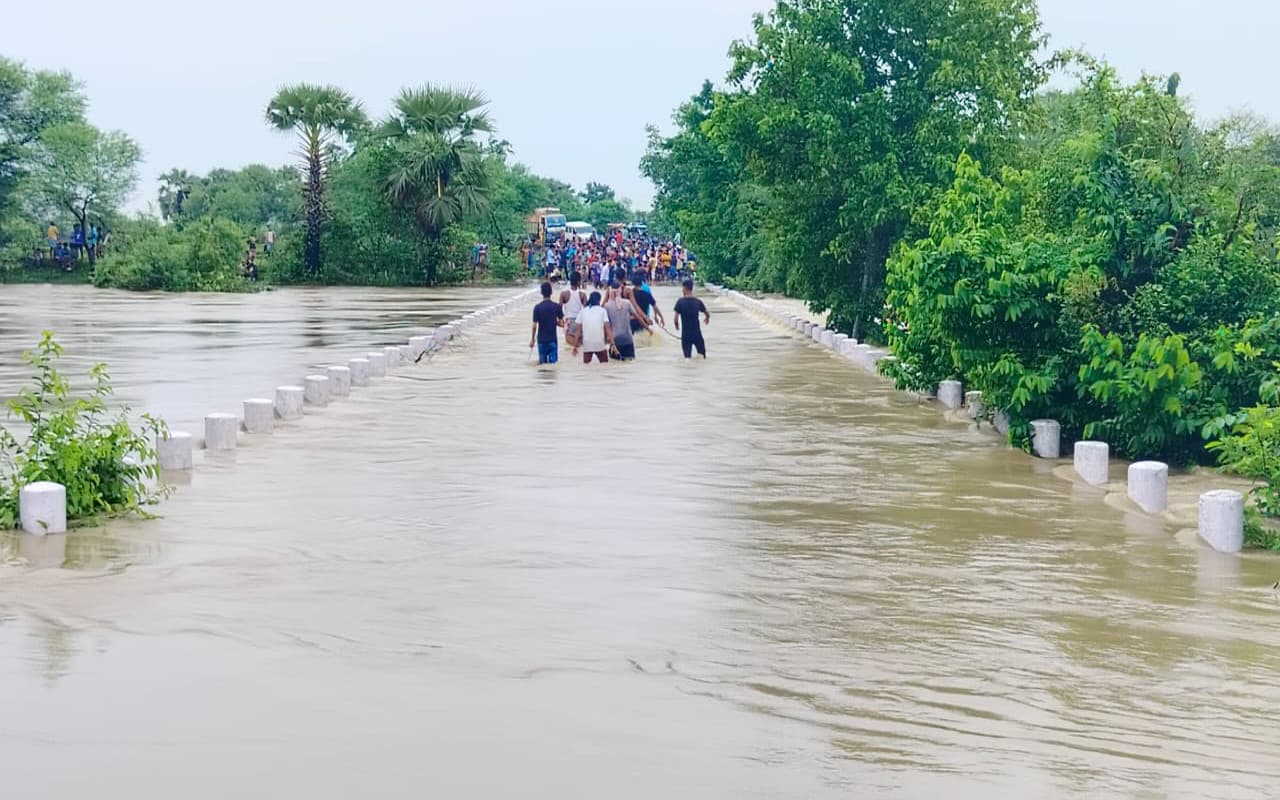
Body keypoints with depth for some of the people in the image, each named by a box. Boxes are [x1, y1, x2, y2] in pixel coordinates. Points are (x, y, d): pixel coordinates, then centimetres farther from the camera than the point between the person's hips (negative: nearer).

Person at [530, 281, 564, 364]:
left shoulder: (537, 307, -7)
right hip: (553, 339, 0)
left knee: (542, 362, 9)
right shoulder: (557, 306, -5)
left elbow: (534, 326, -7)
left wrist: (532, 339, 4)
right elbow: (561, 323, 0)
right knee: (553, 362, 2)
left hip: (541, 340, 0)